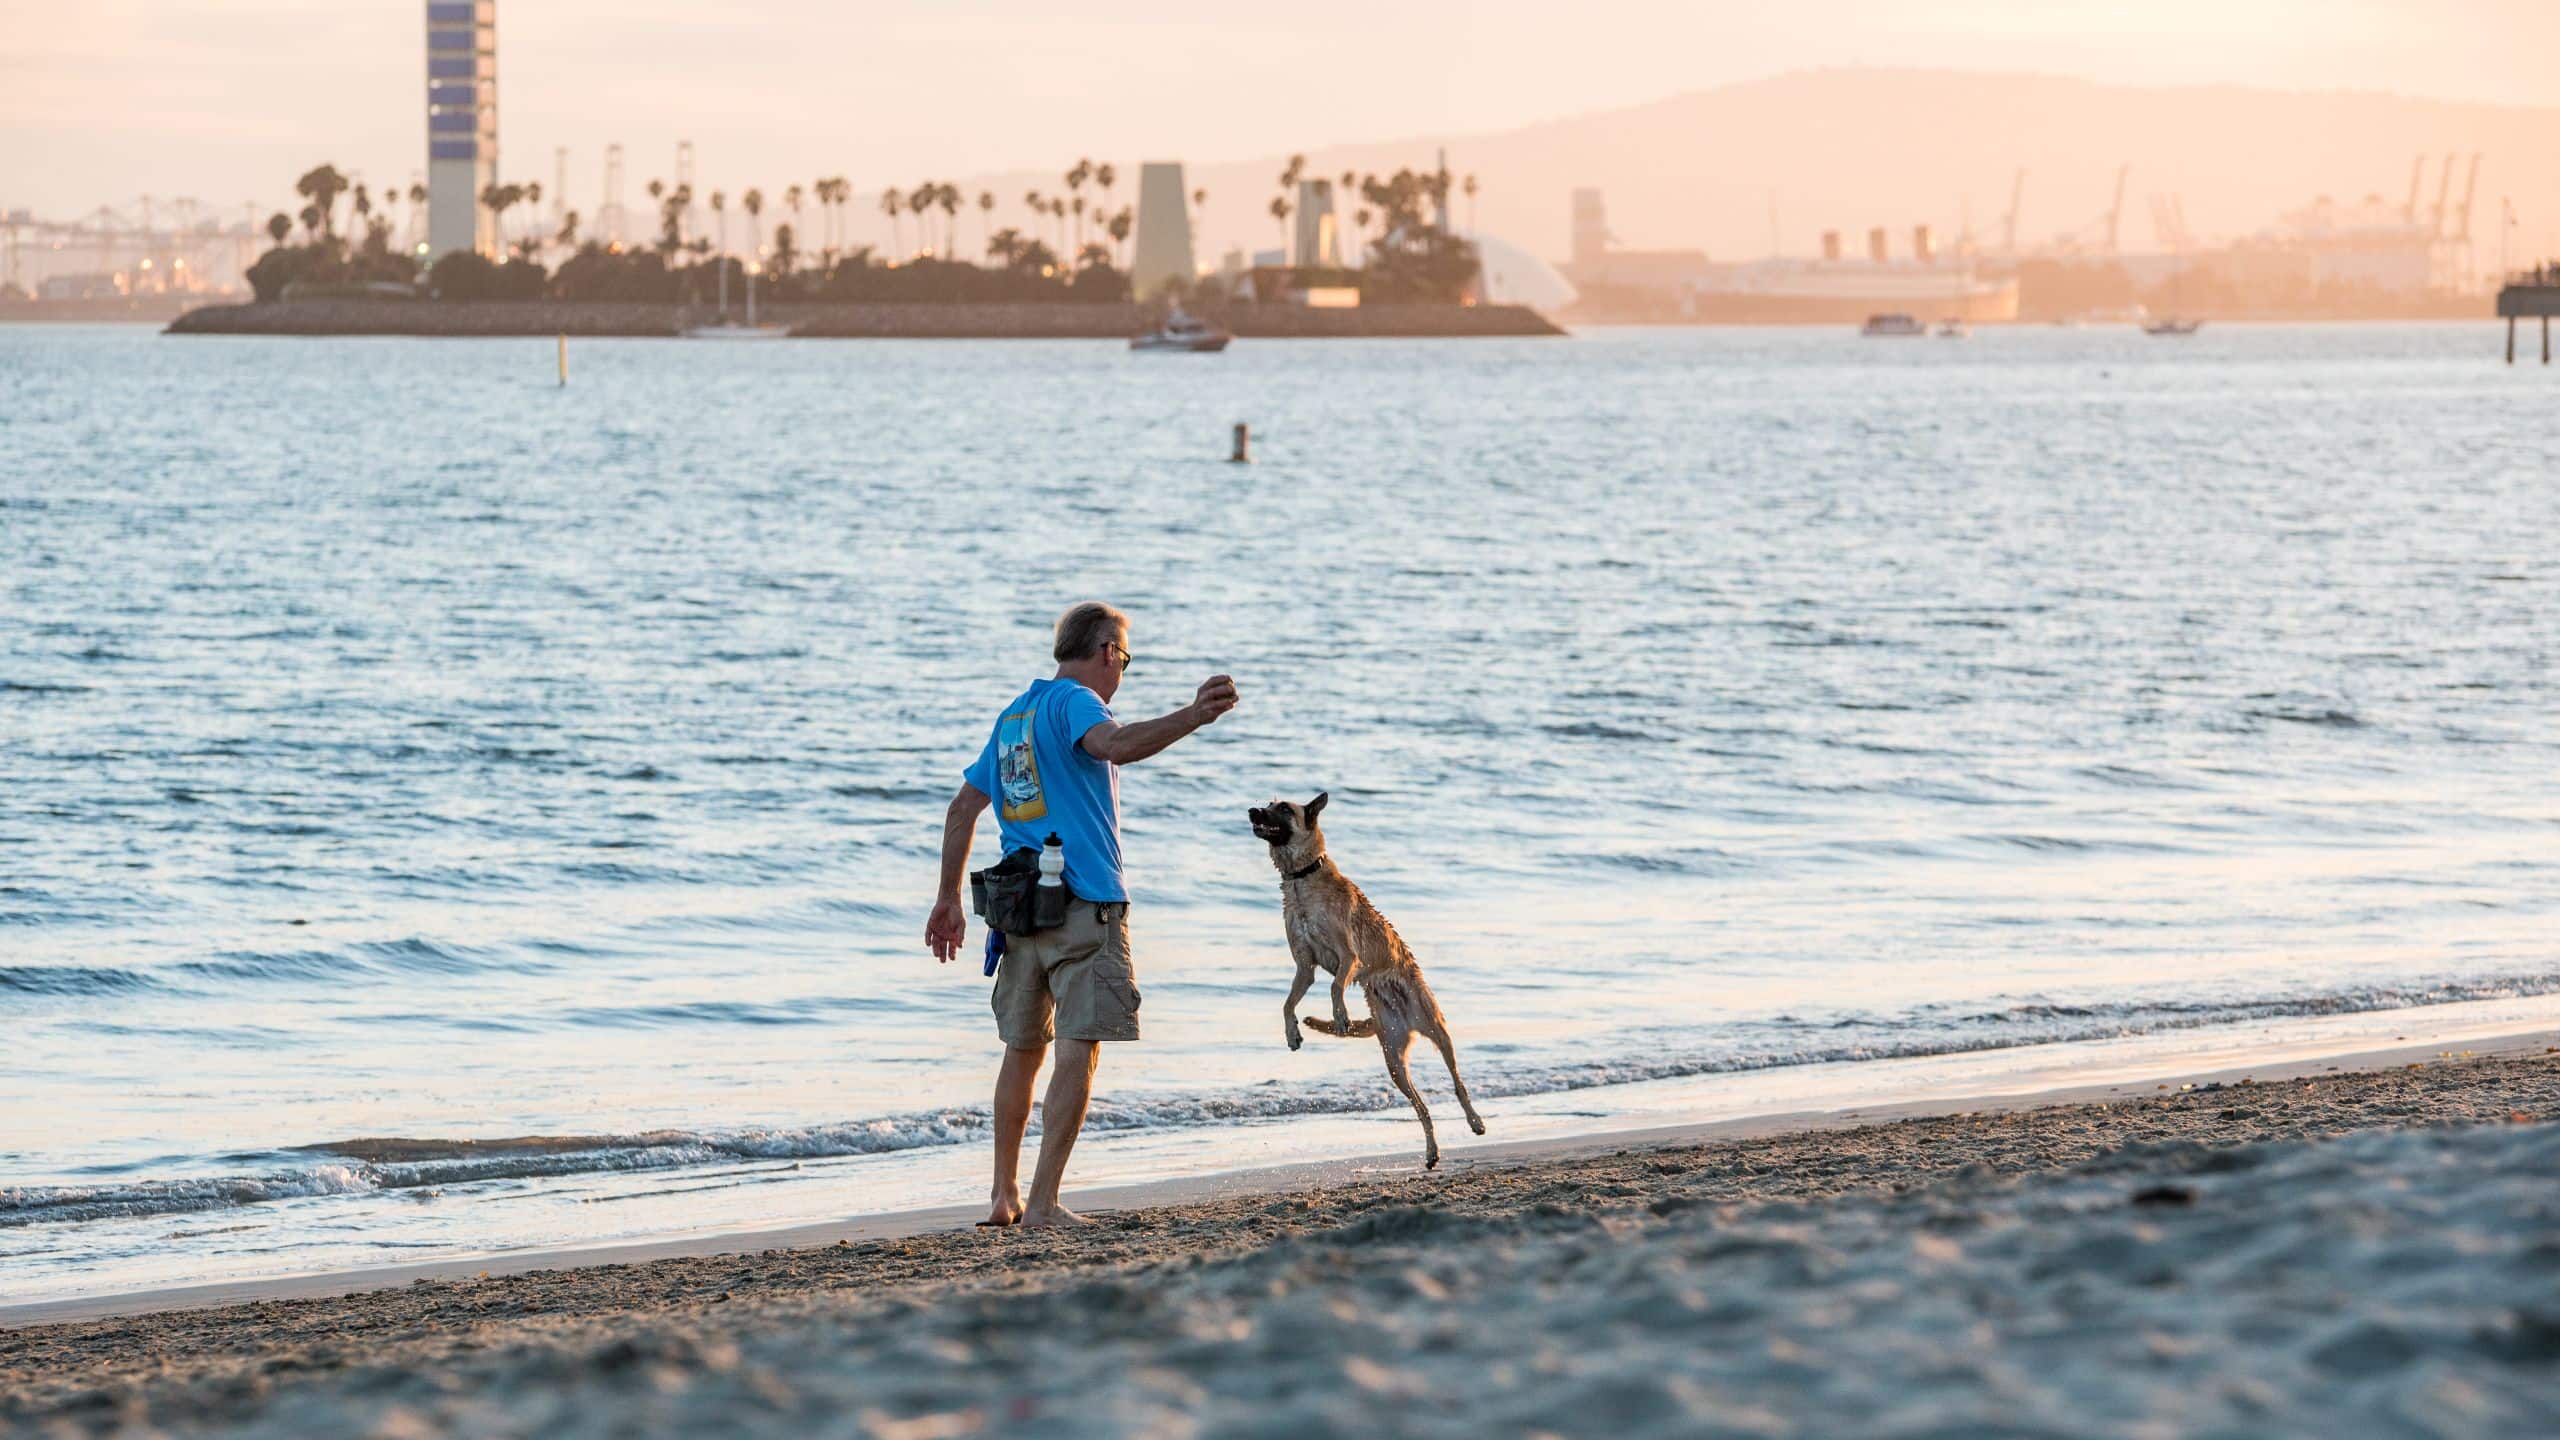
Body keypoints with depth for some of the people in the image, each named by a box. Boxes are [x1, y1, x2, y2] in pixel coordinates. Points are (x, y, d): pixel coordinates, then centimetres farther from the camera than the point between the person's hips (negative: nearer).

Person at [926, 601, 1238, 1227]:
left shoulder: (1012, 716, 21)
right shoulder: (1074, 700, -5)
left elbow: (962, 810, 24)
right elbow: (1115, 745, -28)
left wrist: (948, 900, 28)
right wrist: (1192, 717, -38)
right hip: (1083, 903, -8)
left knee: (1023, 1051, 17)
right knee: (1079, 1051, -9)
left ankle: (1004, 1197, 22)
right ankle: (1044, 1205, -16)